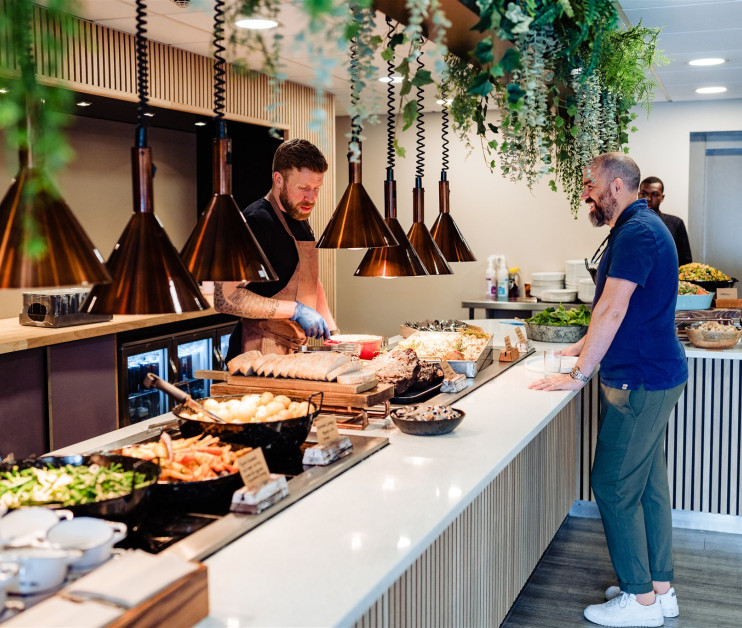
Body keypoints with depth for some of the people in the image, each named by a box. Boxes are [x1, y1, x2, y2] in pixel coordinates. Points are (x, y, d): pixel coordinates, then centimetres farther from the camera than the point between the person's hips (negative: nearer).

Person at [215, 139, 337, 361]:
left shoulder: (300, 218, 14)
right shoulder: (256, 222, -16)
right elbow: (225, 298, -24)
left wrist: (330, 328, 13)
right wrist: (295, 310, -22)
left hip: (295, 350, 9)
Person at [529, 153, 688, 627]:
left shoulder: (637, 232, -18)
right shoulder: (641, 227, 15)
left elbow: (613, 311, -22)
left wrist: (580, 374, -17)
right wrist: (585, 346, 22)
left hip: (641, 382, -11)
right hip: (655, 375, 11)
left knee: (614, 486, -4)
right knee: (648, 482, 15)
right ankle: (660, 588, 25)